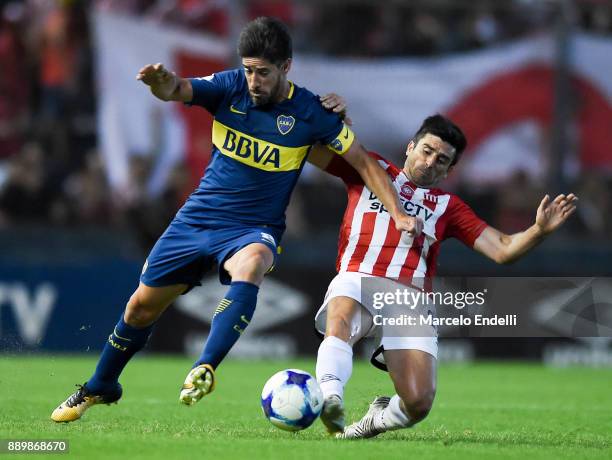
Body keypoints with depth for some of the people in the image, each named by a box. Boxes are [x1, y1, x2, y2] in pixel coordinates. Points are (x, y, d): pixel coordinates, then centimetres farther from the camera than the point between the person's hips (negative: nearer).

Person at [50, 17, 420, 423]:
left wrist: (397, 213, -13)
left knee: (251, 266, -39)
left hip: (254, 229, -3)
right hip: (198, 218, 3)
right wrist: (162, 81, -48)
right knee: (142, 307, 7)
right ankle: (100, 388, 31)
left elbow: (364, 163, -3)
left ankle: (204, 370, -43)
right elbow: (177, 91, -23)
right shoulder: (230, 86, -7)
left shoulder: (311, 114, -10)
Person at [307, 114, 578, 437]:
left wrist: (540, 230, 1)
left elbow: (502, 250, 19)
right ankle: (329, 399, -57)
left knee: (418, 403, -17)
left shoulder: (447, 205, 27)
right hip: (356, 280, -2)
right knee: (340, 319, -40)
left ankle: (379, 417, 14)